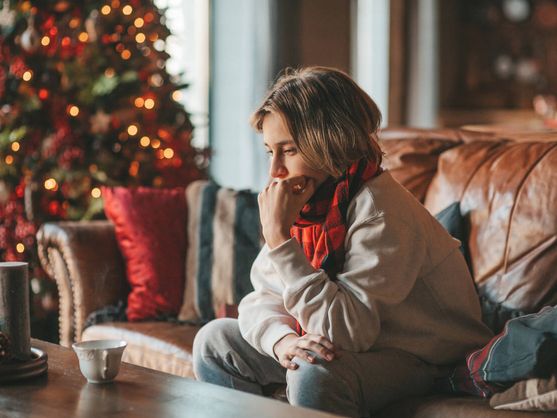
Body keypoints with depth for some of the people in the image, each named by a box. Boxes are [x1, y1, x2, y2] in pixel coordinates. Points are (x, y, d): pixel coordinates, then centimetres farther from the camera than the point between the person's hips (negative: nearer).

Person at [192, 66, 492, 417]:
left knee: (314, 374, -37)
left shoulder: (379, 211, -26)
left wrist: (279, 236, -32)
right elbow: (261, 299, -1)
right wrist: (283, 339, -26)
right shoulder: (310, 200, -2)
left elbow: (345, 332, -32)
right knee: (215, 340, 5)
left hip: (422, 358, -8)